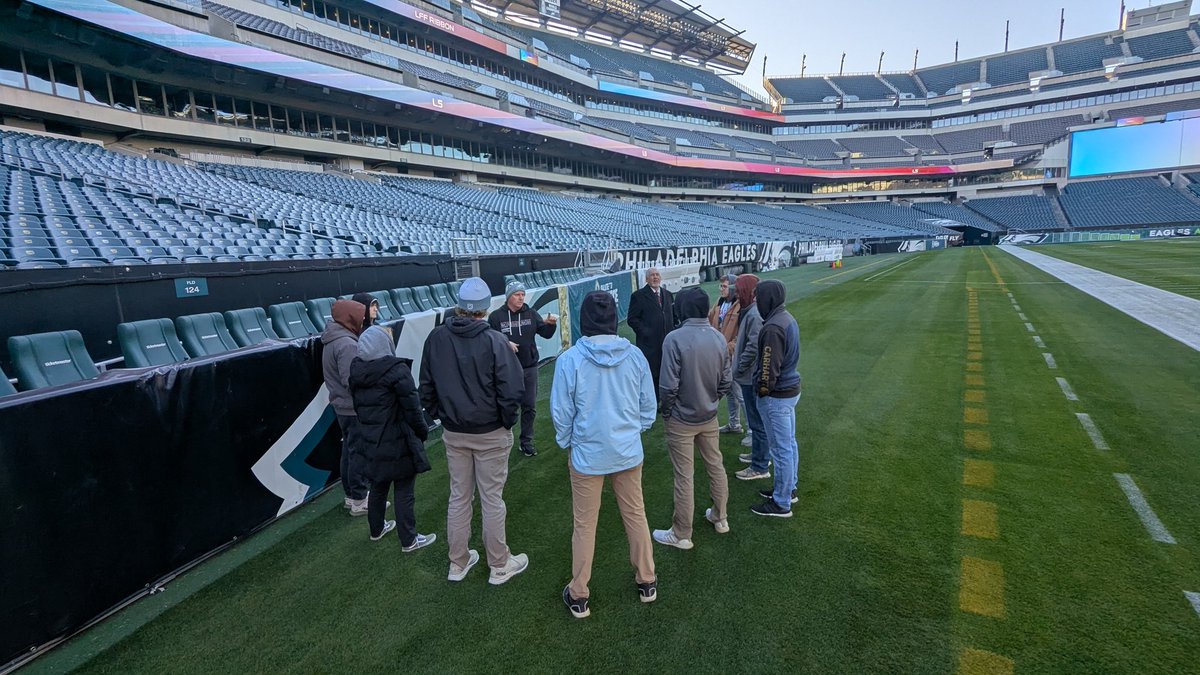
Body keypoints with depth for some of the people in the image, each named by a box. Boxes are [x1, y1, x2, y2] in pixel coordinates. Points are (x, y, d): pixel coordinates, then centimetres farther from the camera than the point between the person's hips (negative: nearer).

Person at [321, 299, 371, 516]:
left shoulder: (333, 340, 9)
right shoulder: (347, 344, -22)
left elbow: (341, 375, 10)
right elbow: (353, 381, -26)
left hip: (342, 406, 10)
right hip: (355, 408, -10)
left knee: (349, 451, 19)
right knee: (359, 453, 1)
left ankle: (351, 495, 31)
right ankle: (359, 501, 11)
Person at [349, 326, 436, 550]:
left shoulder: (356, 370, 1)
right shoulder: (396, 370, -20)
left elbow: (357, 405, 11)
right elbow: (412, 408, -18)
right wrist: (423, 431, -2)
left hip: (371, 441, 7)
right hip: (398, 444, -7)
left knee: (378, 487, 23)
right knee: (404, 492, 5)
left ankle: (376, 529, 41)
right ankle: (409, 540, 16)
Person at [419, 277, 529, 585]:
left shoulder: (436, 338, -6)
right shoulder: (494, 341, -20)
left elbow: (426, 386, 2)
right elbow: (512, 390, -19)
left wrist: (440, 416, 14)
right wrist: (507, 421, -2)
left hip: (453, 433, 4)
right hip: (490, 433, -4)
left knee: (459, 496, 18)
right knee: (492, 499, 9)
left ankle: (458, 563, 34)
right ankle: (499, 566, 26)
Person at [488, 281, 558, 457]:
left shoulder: (531, 313, 2)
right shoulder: (496, 316, -6)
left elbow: (545, 333, -3)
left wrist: (551, 324, -23)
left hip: (529, 368, 3)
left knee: (529, 407, 11)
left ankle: (527, 442, 25)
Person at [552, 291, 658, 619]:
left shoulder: (569, 359, -18)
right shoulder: (635, 355, -10)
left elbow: (562, 413, -9)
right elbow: (648, 407, 0)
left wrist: (566, 442, 10)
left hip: (587, 454, -2)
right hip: (629, 452, 3)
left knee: (585, 525, 13)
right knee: (636, 516, 20)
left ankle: (579, 596, 30)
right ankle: (646, 582, 38)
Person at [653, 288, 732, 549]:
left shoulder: (675, 339, -23)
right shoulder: (719, 338, -6)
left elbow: (669, 385, -22)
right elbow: (726, 381, 0)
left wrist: (666, 412, -4)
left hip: (682, 420, -5)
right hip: (709, 417, 5)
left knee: (684, 478, 6)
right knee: (716, 466, 21)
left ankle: (681, 535, 20)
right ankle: (720, 518, 40)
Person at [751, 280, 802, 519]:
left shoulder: (773, 328, -25)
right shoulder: (787, 318, 7)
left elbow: (769, 367, -24)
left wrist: (762, 391, -7)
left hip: (777, 396, -10)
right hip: (791, 389, 10)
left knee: (781, 449, 1)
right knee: (789, 444, 20)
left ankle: (781, 503, 13)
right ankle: (788, 489, 36)